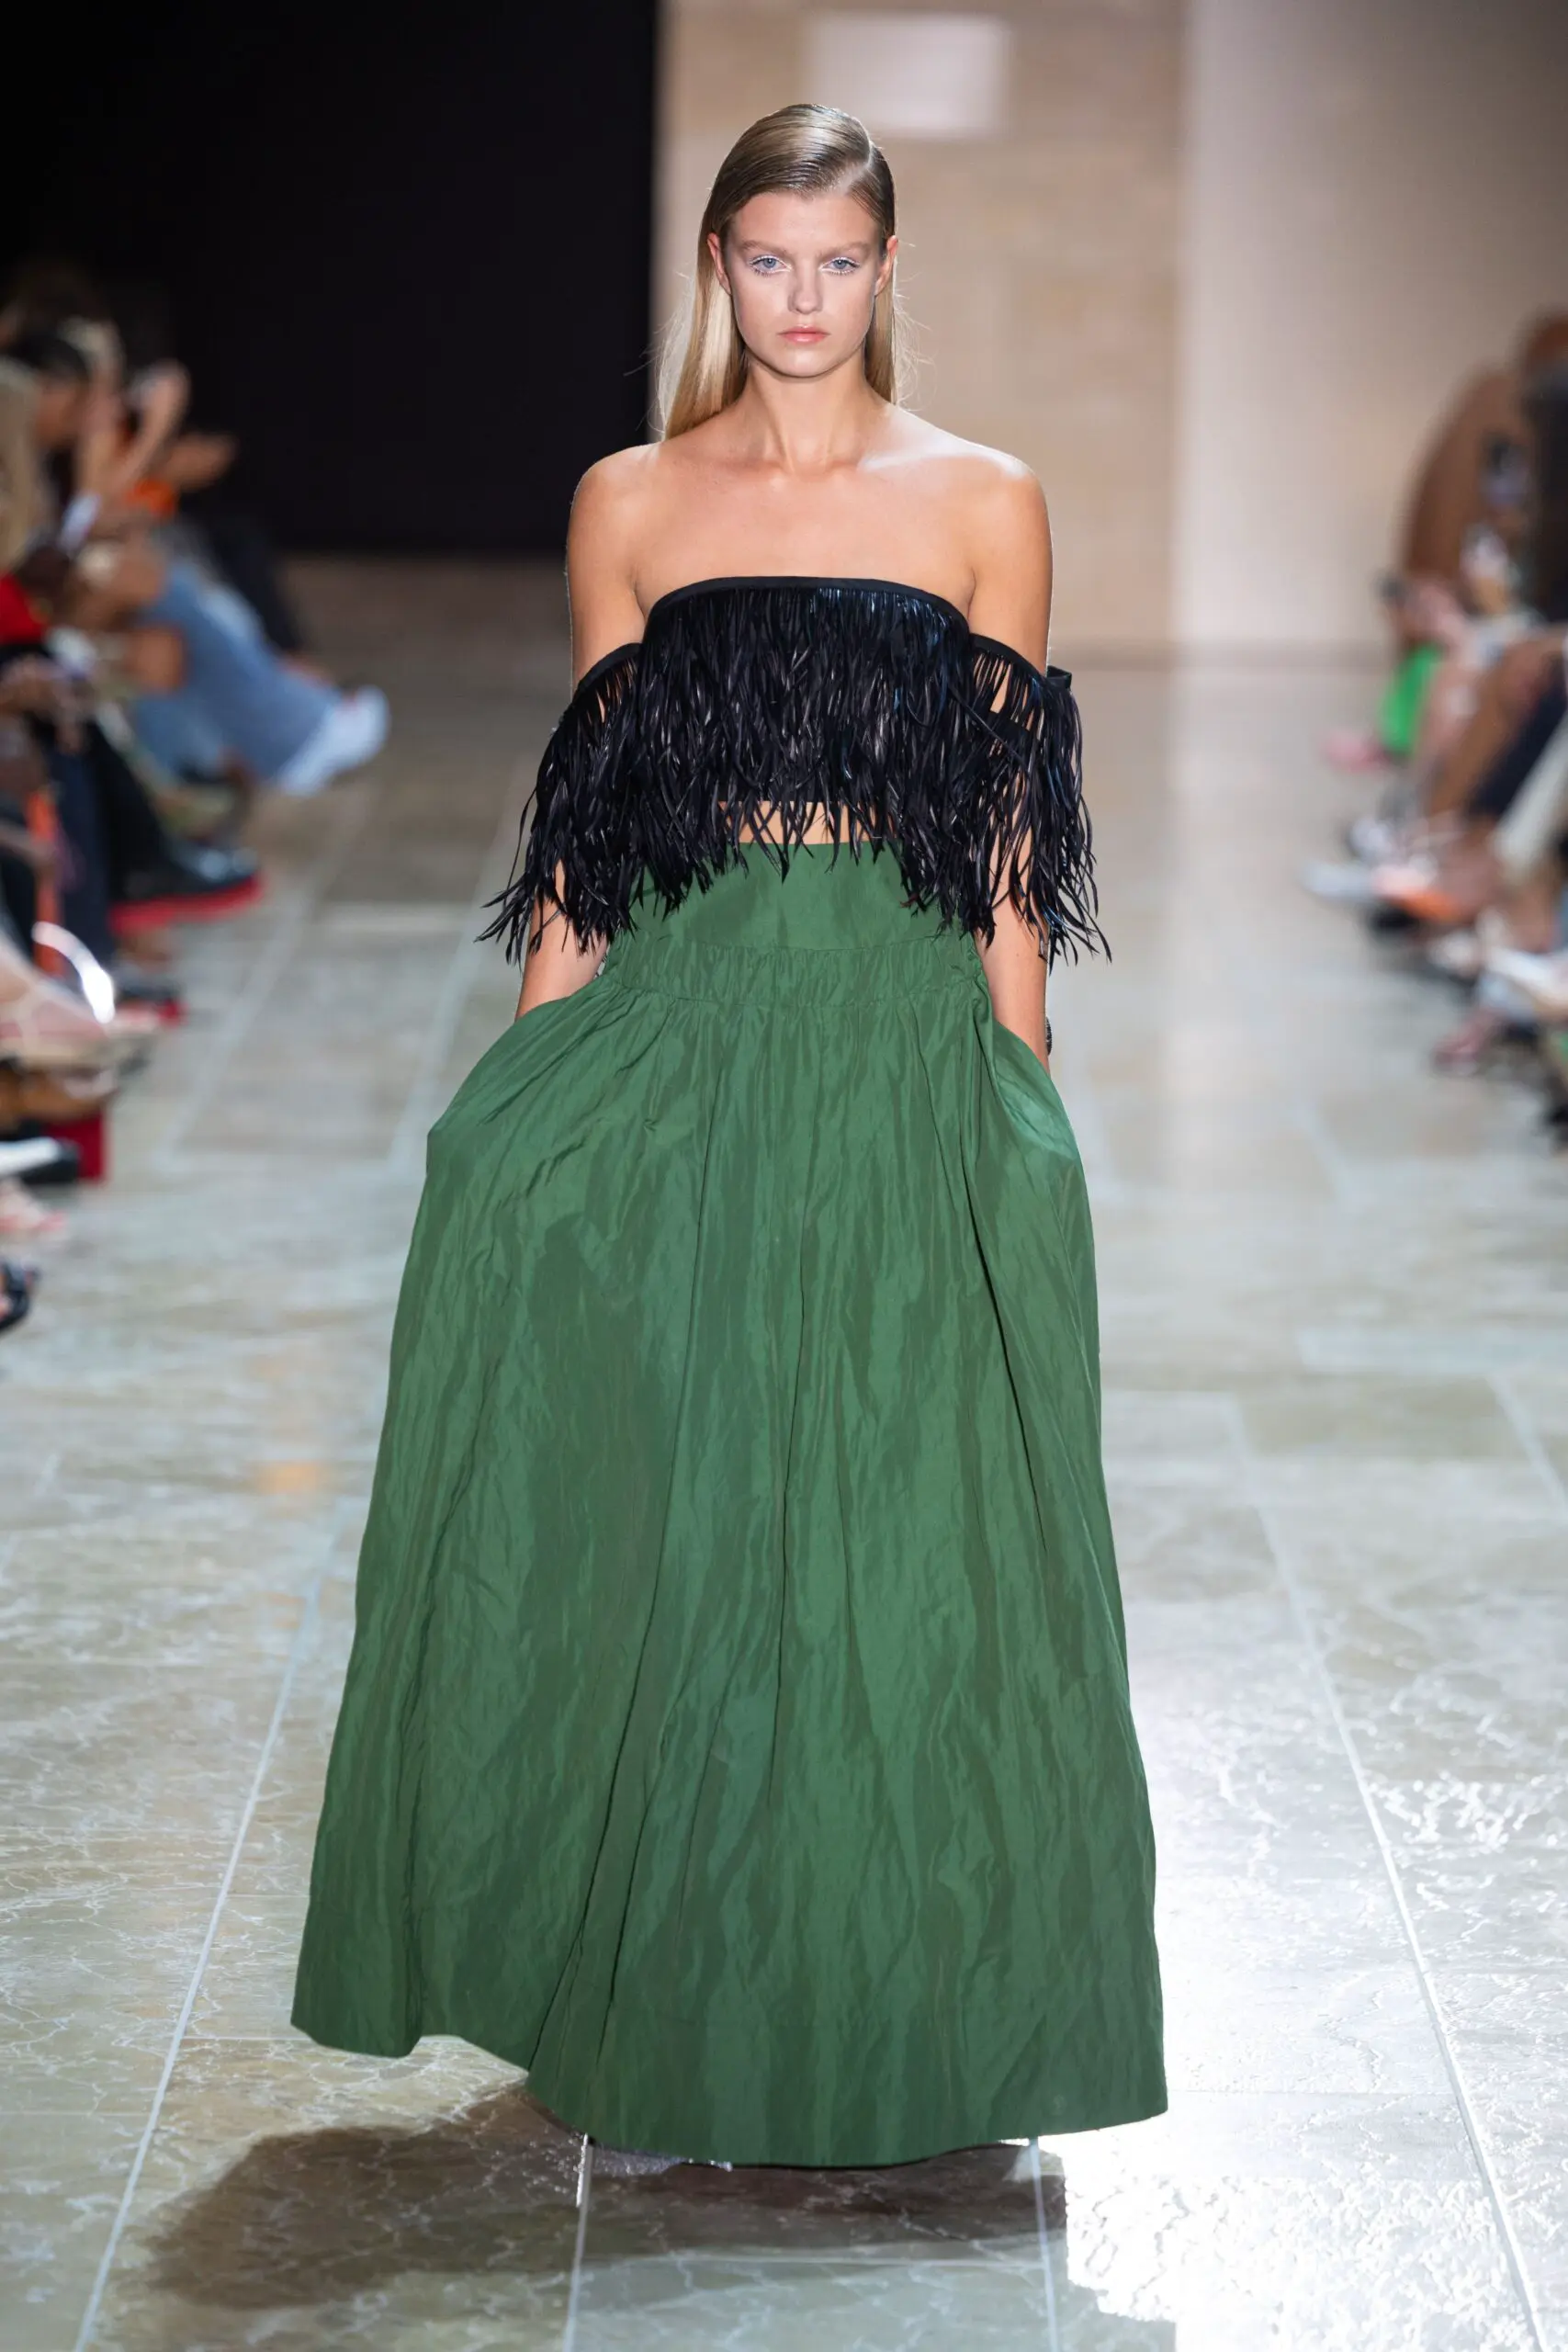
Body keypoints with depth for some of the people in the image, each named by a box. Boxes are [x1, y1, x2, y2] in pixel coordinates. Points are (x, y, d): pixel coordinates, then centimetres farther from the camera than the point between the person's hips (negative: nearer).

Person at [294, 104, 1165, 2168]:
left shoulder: (985, 506, 5)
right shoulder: (630, 507, 8)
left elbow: (1012, 844, 5)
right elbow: (586, 833, 10)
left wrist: (1021, 1099, 1)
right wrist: (534, 1071, 3)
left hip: (908, 1057, -1)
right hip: (672, 1047, 1)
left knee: (889, 1529, 0)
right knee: (662, 1517, 1)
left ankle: (877, 2032, 13)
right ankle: (671, 2013, 14)